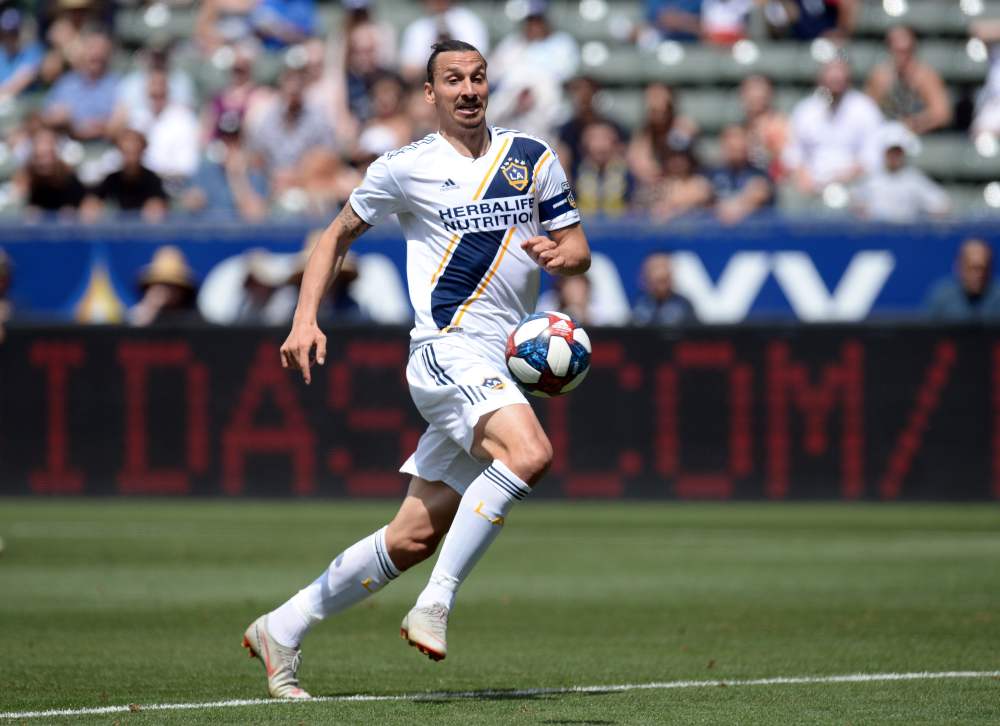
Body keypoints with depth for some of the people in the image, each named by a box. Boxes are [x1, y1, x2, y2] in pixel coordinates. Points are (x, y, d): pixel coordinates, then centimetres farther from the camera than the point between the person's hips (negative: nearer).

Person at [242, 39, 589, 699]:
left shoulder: (532, 158, 13)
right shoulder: (406, 168, 3)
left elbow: (579, 250, 16)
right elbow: (339, 234, 14)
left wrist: (560, 255, -8)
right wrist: (306, 319, 2)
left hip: (499, 370, 5)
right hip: (446, 349, -5)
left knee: (415, 537, 4)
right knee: (529, 452, -32)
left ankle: (282, 630, 17)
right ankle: (436, 606, -28)